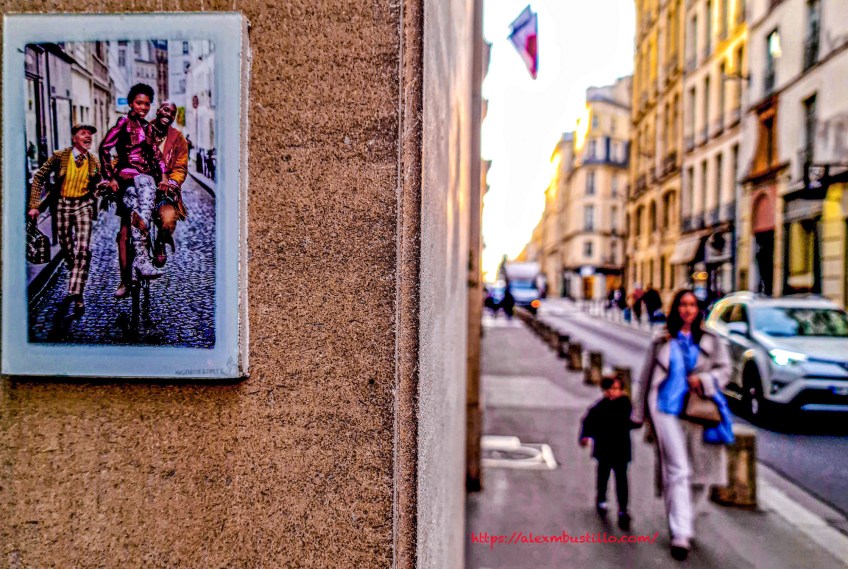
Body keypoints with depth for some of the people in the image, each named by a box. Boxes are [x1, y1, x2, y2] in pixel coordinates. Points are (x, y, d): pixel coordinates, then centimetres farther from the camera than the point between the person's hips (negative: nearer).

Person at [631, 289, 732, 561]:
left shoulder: (711, 341, 11)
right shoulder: (662, 342, 9)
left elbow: (725, 370, 6)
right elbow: (646, 377, 11)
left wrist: (703, 380, -14)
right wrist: (639, 413, 11)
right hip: (667, 411, -2)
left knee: (701, 472, 8)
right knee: (678, 471, -7)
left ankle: (686, 519, 32)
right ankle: (680, 534, -3)